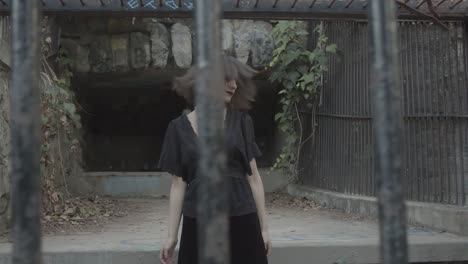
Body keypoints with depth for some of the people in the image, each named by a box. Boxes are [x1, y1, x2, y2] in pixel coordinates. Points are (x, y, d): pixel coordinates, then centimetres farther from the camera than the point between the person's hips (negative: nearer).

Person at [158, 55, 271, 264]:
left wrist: (264, 227, 4)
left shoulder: (241, 122, 4)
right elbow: (178, 185, 4)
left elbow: (253, 177, 5)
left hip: (241, 221, 0)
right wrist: (172, 235, 2)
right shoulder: (179, 128, 2)